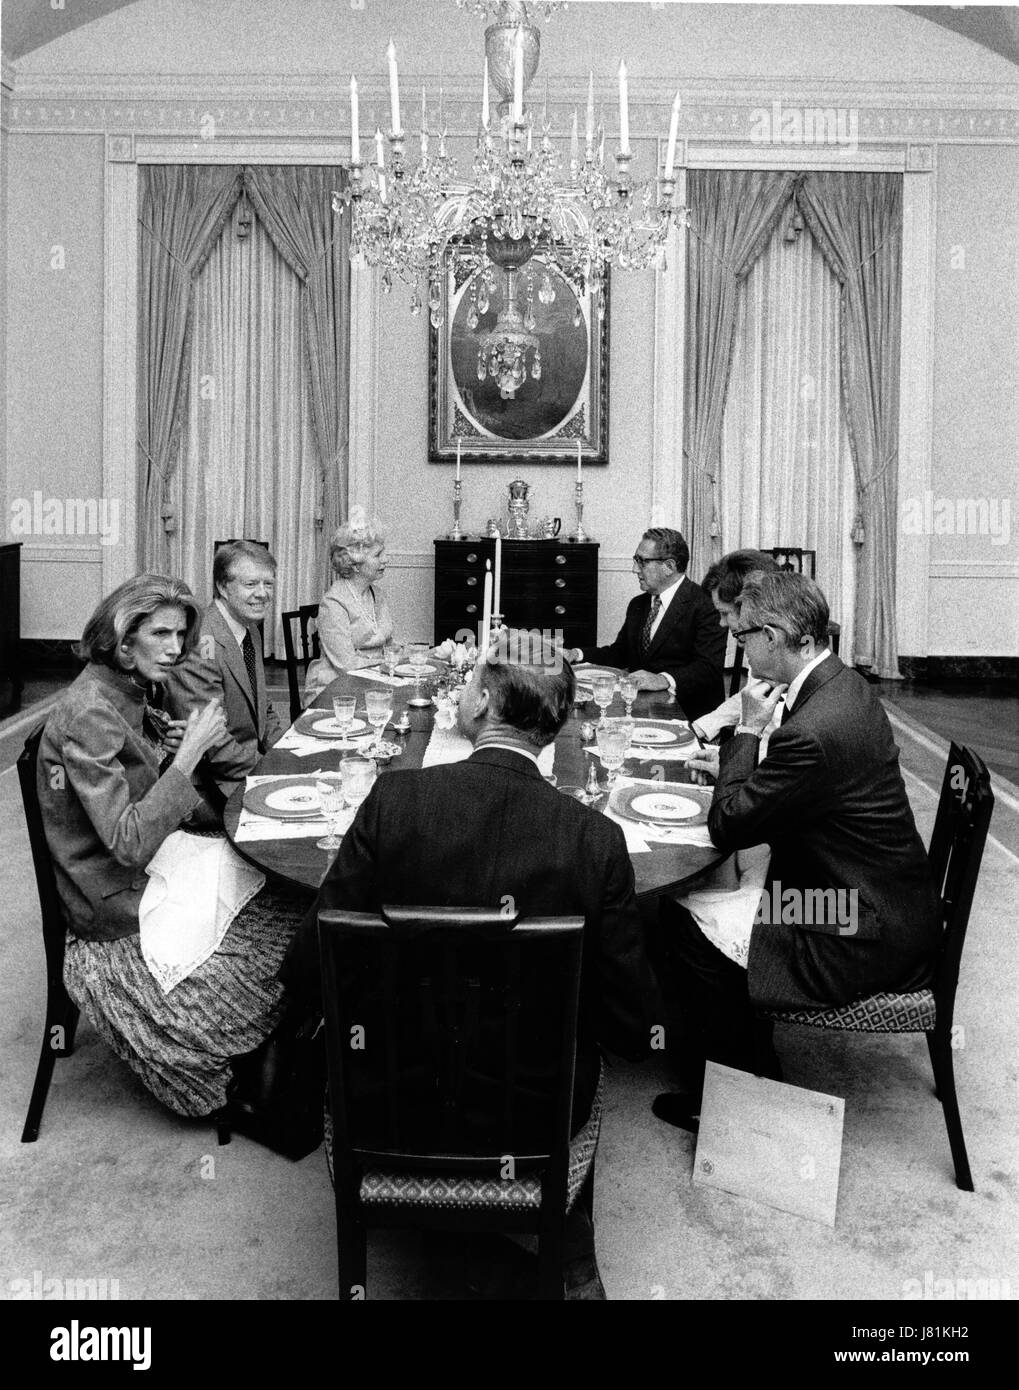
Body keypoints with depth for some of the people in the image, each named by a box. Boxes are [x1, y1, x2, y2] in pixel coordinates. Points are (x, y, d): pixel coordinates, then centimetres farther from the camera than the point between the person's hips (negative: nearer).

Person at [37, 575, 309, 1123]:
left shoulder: (127, 692, 6)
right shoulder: (89, 712, -23)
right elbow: (130, 843, -28)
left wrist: (173, 745, -4)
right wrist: (188, 754, -26)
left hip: (150, 867, 9)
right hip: (121, 908, -9)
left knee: (287, 896, -2)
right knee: (295, 939, -9)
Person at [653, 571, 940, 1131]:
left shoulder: (812, 730, -30)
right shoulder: (845, 686, 2)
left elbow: (727, 827, -20)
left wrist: (749, 731, -12)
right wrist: (736, 764, 7)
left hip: (863, 938, -10)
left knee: (694, 933, -4)